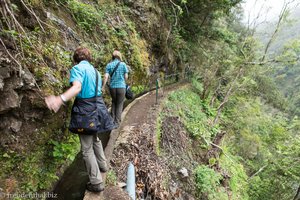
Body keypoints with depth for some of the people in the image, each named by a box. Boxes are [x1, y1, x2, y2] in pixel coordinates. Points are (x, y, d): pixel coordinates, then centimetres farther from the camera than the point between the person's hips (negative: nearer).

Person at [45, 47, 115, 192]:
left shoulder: (77, 68, -13)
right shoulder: (94, 70, 11)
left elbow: (77, 87, -32)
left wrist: (61, 99, -49)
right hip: (97, 108, 8)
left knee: (87, 148, 3)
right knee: (95, 139, 28)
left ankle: (96, 182, 12)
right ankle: (102, 165, 45)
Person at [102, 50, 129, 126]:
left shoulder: (109, 65, 2)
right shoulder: (123, 64, -2)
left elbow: (106, 76, -7)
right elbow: (126, 76, -1)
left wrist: (103, 86, -2)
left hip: (112, 87, 2)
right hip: (121, 86, -2)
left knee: (114, 102, 21)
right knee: (119, 104, 8)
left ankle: (112, 119, 20)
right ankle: (117, 121, 7)